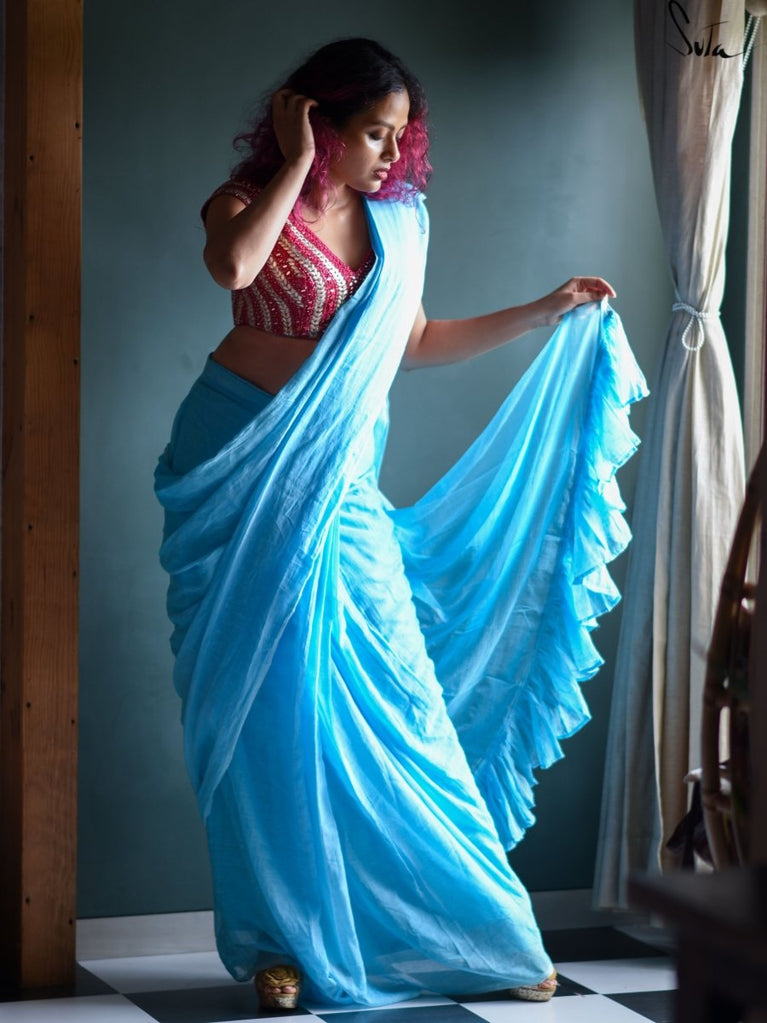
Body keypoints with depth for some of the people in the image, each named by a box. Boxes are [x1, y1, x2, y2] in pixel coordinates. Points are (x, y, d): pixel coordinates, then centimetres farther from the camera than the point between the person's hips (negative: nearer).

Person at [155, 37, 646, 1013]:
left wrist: (542, 313, 20)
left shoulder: (398, 219, 9)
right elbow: (233, 265, -29)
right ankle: (280, 938, 9)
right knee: (264, 697, 0)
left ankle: (475, 930, 10)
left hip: (340, 479, 4)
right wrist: (297, 161, -18)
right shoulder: (252, 197, -5)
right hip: (242, 468, -4)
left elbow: (414, 342, 21)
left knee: (389, 699, 1)